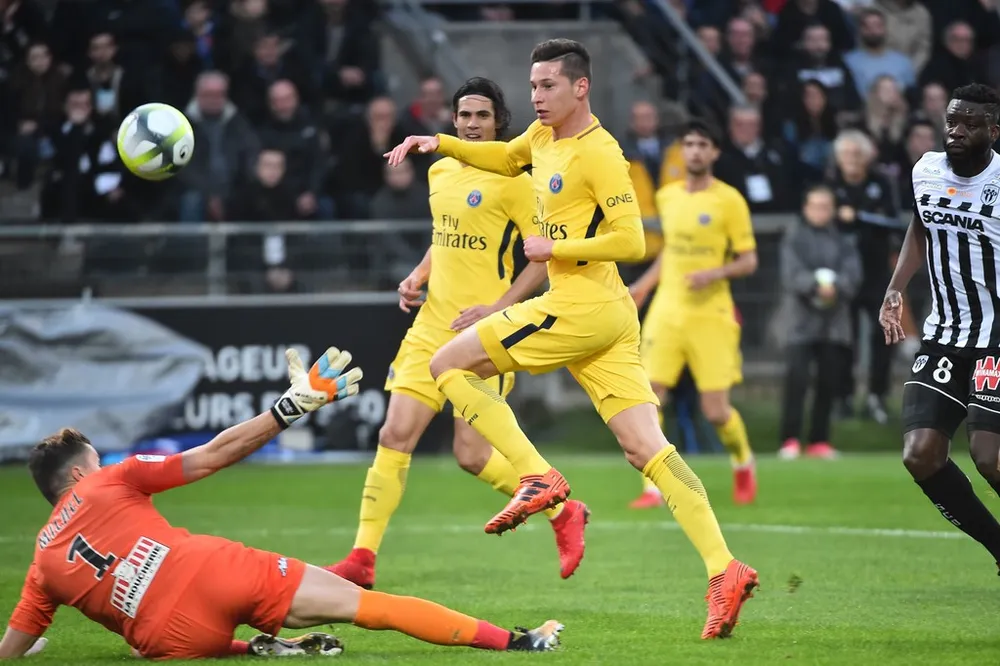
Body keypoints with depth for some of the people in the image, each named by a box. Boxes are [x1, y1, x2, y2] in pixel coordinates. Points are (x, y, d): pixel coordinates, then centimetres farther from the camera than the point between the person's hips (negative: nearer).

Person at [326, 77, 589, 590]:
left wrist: (498, 307, -17)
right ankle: (363, 558, -1)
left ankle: (563, 513, 15)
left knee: (473, 455, -8)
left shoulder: (512, 179, -7)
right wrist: (417, 277, 10)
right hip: (432, 326, 6)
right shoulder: (441, 171, 14)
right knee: (395, 435, -4)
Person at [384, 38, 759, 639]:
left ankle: (539, 477, -6)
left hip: (582, 309, -9)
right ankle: (724, 570, -10)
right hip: (606, 317, 9)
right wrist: (439, 143, 27)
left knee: (448, 365, 0)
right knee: (647, 448, -1)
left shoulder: (599, 153, -12)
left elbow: (630, 241, -17)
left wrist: (554, 249, -12)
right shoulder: (542, 137, 15)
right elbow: (506, 159, 38)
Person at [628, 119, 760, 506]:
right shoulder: (666, 197, 9)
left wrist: (714, 273, -20)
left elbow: (749, 261, -4)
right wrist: (645, 284, 16)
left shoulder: (729, 200, -5)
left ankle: (743, 465, 27)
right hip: (666, 312, 4)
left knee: (716, 411, -3)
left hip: (711, 315, -4)